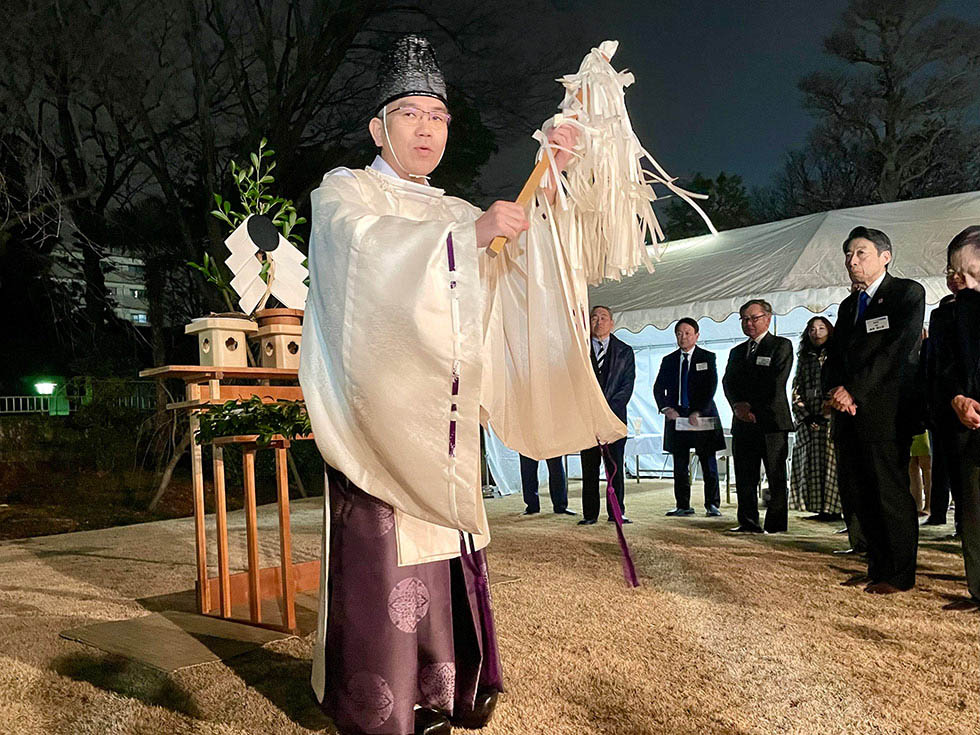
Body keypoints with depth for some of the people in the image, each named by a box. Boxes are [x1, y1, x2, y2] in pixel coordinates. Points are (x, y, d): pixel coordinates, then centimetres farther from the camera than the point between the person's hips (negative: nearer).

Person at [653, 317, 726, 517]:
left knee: (708, 463, 0)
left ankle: (712, 504, 9)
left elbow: (711, 388, -4)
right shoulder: (668, 360, 12)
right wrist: (665, 408, -8)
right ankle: (683, 506, 11)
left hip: (702, 416, -2)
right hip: (676, 416, 3)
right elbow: (658, 388, 9)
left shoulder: (708, 358, 3)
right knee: (680, 466, 4)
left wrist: (699, 412, -13)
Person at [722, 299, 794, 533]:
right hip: (743, 423, 6)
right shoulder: (737, 351, 21)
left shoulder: (781, 346, 3)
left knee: (776, 476, -2)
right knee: (744, 477, 6)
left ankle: (776, 524, 4)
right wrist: (738, 405, -10)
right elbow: (728, 383, 9)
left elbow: (776, 383, -8)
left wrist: (752, 407, -11)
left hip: (772, 420, -5)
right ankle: (748, 522, 12)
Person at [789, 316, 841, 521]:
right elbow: (797, 390, 11)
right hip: (807, 421, 4)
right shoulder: (803, 359, 16)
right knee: (810, 463, 1)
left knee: (831, 461, -7)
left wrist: (825, 414, -11)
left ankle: (833, 509, -3)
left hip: (830, 419, -4)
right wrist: (806, 416, -1)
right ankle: (819, 509, 7)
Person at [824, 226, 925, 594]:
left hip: (886, 412, -7)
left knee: (891, 493, -3)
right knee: (856, 494, 9)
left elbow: (896, 350, -13)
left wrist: (854, 391, -16)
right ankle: (878, 567, 21)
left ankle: (901, 575, 9)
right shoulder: (848, 305, 22)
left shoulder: (907, 292, -1)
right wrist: (837, 391, -4)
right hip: (851, 413, 7)